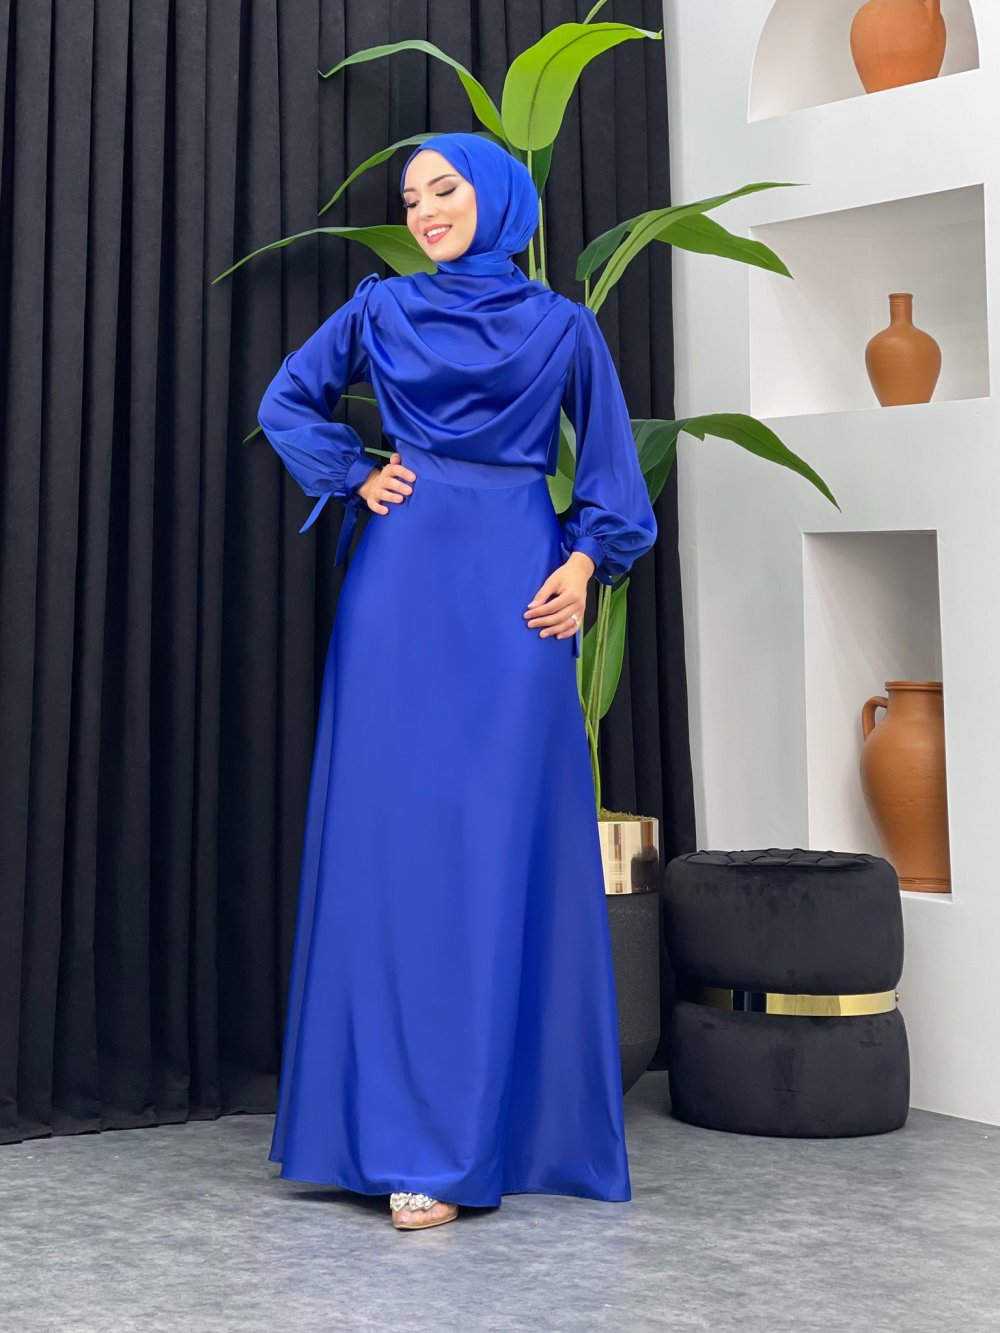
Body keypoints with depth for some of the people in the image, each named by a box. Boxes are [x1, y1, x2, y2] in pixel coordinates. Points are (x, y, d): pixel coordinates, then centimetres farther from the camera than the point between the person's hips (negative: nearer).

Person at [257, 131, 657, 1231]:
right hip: (404, 581, 1)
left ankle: (498, 1121, 0)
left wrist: (585, 559, -2)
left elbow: (609, 461, 12)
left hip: (516, 589, -1)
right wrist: (358, 476, 5)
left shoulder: (562, 326, 10)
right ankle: (402, 1124, 1)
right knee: (395, 833, -4)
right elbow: (286, 404, 18)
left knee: (506, 842, -5)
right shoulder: (380, 308, 11)